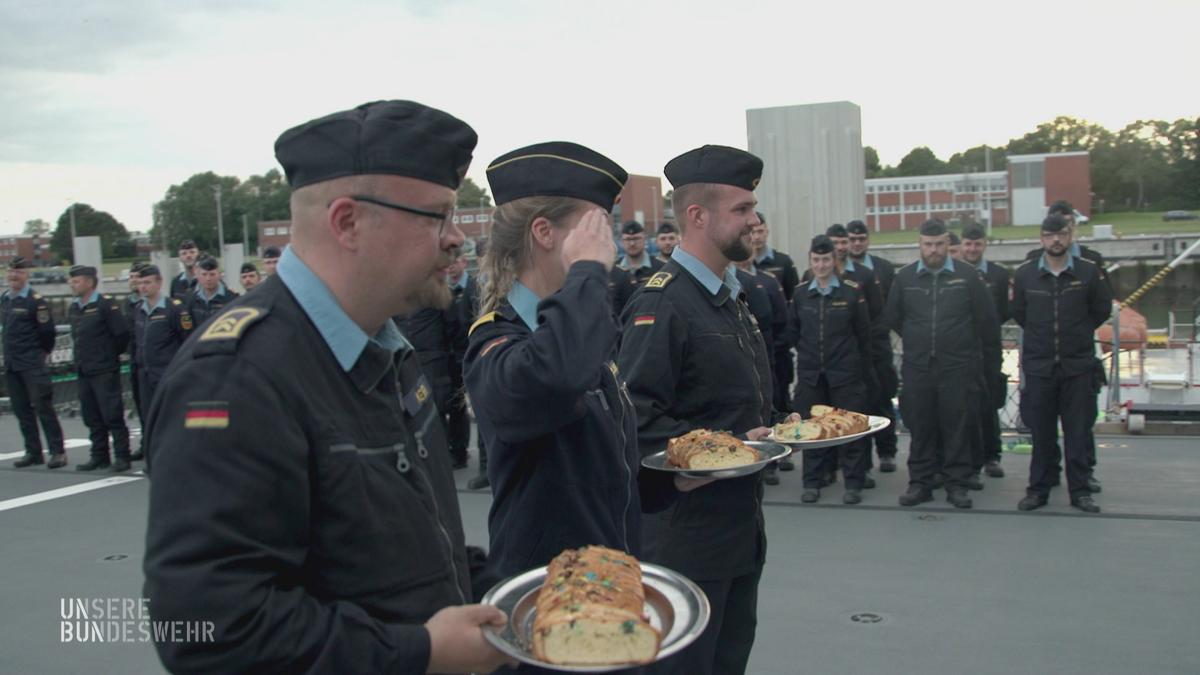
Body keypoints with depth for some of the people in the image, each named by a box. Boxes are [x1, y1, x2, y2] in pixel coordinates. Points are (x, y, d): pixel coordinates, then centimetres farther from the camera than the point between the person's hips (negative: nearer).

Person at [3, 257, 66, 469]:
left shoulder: (36, 301, -10)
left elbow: (47, 331, -9)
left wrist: (43, 353, 2)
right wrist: (10, 355, 18)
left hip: (33, 364, -7)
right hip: (11, 364, 7)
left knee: (43, 406, -8)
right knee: (21, 409, 9)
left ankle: (57, 452, -4)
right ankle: (33, 452, 16)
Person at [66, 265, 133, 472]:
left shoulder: (106, 304, -11)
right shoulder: (74, 308, 12)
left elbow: (122, 334, -13)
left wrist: (113, 354, -2)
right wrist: (81, 359, 16)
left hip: (105, 371, -7)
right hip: (83, 370, 8)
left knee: (112, 415, -6)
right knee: (92, 417, 10)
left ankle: (122, 456, -1)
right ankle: (99, 456, 18)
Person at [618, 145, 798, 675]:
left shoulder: (731, 299, 15)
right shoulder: (661, 303, -17)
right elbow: (638, 419, -25)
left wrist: (773, 430, 9)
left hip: (742, 530, 10)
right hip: (686, 536, -9)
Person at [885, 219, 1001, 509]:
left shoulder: (967, 276, 0)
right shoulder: (905, 277, 5)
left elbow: (986, 321, 5)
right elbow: (893, 319, 15)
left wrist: (991, 362, 9)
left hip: (957, 367, -1)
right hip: (917, 367, 2)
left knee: (957, 426, 3)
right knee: (920, 427, 6)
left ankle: (957, 483, 12)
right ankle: (920, 483, 15)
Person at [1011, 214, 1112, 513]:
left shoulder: (1088, 272, -1)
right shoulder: (1024, 274, 0)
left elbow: (1102, 310, 10)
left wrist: (1079, 333, 11)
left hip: (1078, 365, 0)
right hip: (1038, 365, 0)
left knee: (1078, 432, 4)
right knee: (1041, 433, 5)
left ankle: (1080, 491, 14)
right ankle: (1038, 488, 15)